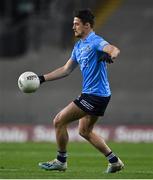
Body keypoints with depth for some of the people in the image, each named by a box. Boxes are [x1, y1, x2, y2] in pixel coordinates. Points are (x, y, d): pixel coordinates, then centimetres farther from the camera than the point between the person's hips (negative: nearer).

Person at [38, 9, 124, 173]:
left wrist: (110, 56, -56)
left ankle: (60, 161, 6)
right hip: (93, 94, 10)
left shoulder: (95, 41, -14)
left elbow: (115, 50, -33)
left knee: (59, 121, -6)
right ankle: (114, 161, 21)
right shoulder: (79, 46, 16)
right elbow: (66, 69, 22)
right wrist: (42, 78, 17)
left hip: (94, 95, -10)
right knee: (84, 131, 20)